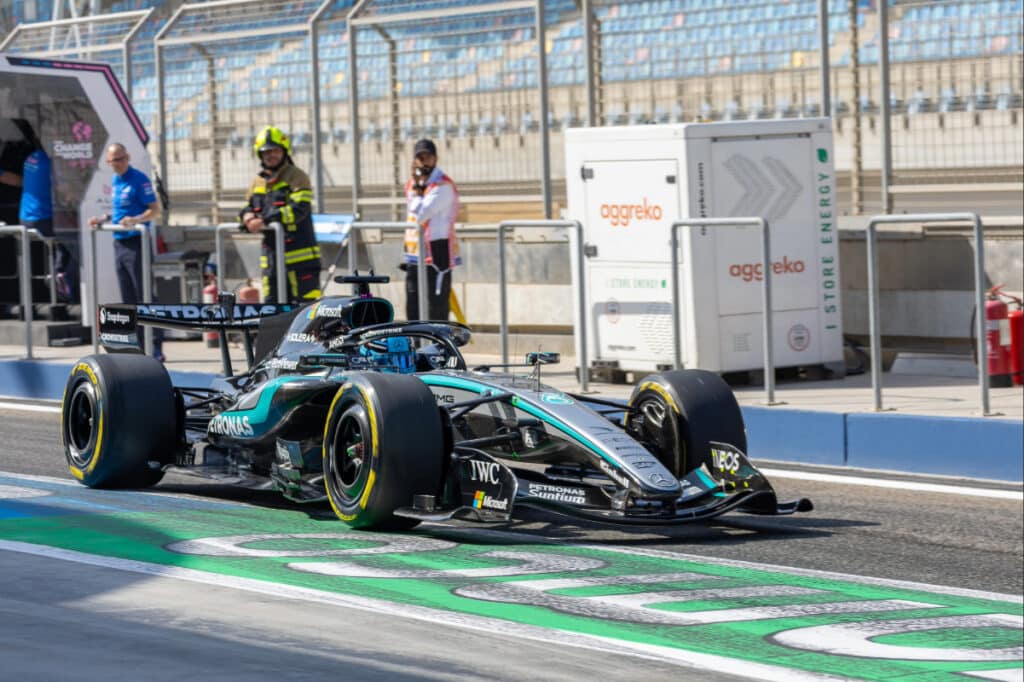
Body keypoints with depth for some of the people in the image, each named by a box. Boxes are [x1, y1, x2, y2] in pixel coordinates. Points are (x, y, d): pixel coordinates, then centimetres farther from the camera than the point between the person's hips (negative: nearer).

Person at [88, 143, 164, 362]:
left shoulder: (138, 179, -10)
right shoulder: (115, 181, 15)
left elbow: (155, 210, -15)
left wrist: (135, 220, -30)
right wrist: (103, 219, 13)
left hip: (136, 242, -8)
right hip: (119, 243, 8)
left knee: (145, 297, -10)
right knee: (128, 300, 9)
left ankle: (156, 347, -11)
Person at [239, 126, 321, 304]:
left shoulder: (296, 177, -2)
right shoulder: (258, 182, 18)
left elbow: (299, 209, -16)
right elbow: (248, 207, 20)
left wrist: (265, 220, -24)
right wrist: (247, 217, -7)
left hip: (299, 253, -7)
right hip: (271, 254, 7)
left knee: (306, 302, -10)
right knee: (272, 301, 9)